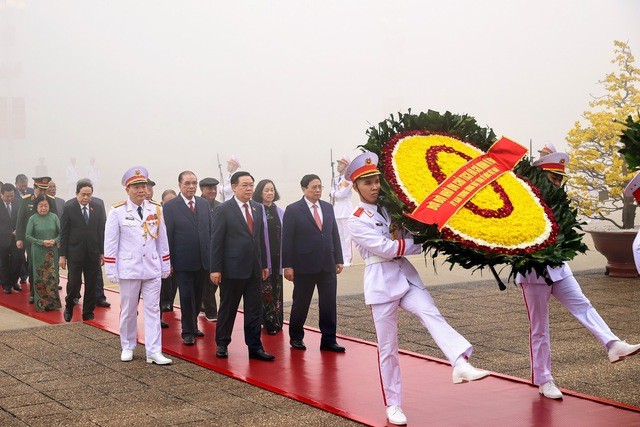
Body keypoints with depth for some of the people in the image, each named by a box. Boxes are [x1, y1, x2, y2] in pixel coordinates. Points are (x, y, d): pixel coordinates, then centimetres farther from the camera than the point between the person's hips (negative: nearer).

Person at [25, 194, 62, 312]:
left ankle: (53, 302, 10)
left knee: (53, 276, 1)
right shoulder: (33, 219, -3)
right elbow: (28, 236, -3)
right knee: (39, 277, 3)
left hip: (52, 252, 1)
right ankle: (41, 303, 9)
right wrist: (41, 242, -13)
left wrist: (55, 241, -15)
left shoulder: (54, 217, 0)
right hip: (38, 252, -1)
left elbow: (61, 233, 4)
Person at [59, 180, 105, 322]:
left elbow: (102, 231, 6)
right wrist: (62, 255, -5)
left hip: (93, 253, 3)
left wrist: (102, 252, 4)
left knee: (91, 284, 7)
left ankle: (88, 312, 19)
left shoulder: (98, 208, 3)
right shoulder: (69, 208, -5)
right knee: (74, 283, -3)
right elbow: (64, 233, -3)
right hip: (75, 253, -3)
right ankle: (69, 307, 23)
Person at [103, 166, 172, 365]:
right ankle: (127, 347, 24)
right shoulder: (117, 212, -6)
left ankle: (154, 352, 2)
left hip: (152, 269, 3)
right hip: (129, 269, -2)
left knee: (153, 310, 1)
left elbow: (162, 240, 9)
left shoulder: (156, 210, 4)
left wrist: (166, 266, 10)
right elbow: (110, 243, -4)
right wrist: (111, 270, -5)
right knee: (128, 310, 9)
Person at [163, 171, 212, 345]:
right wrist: (169, 261, -8)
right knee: (187, 297, 2)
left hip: (203, 260, 4)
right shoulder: (170, 206, -6)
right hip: (183, 262, -4)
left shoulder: (204, 204, 8)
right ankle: (188, 331, 14)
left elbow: (211, 230, 11)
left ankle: (193, 326, 30)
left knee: (198, 297, 13)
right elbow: (167, 236, -6)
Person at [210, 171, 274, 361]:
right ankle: (221, 344, 21)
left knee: (254, 310, 6)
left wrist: (264, 264, 12)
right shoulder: (224, 210, -8)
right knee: (227, 309, 7)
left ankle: (255, 347, 12)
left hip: (254, 269, 5)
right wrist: (215, 269, -12)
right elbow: (216, 241, -9)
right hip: (232, 269, -5)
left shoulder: (257, 208, 10)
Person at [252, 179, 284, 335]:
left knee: (277, 290, 7)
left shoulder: (280, 212, 11)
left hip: (277, 256, 5)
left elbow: (284, 234, 12)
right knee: (266, 290, -4)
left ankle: (277, 322, 15)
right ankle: (270, 323, 2)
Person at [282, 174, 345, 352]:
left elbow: (335, 235, 13)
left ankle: (328, 340, 10)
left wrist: (338, 259, 8)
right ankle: (296, 337, 24)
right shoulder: (293, 210, -5)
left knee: (329, 304, 3)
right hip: (304, 266, -4)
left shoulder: (328, 208, 10)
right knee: (301, 304, 8)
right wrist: (287, 266, -11)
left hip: (327, 265, 4)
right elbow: (286, 240, -7)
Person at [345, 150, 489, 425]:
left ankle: (461, 364, -41)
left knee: (431, 314, -23)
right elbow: (386, 249, -16)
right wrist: (420, 243, -9)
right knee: (387, 347, 1)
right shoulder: (356, 222, -6)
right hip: (381, 283, -4)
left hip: (406, 276, 4)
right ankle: (393, 405, 12)